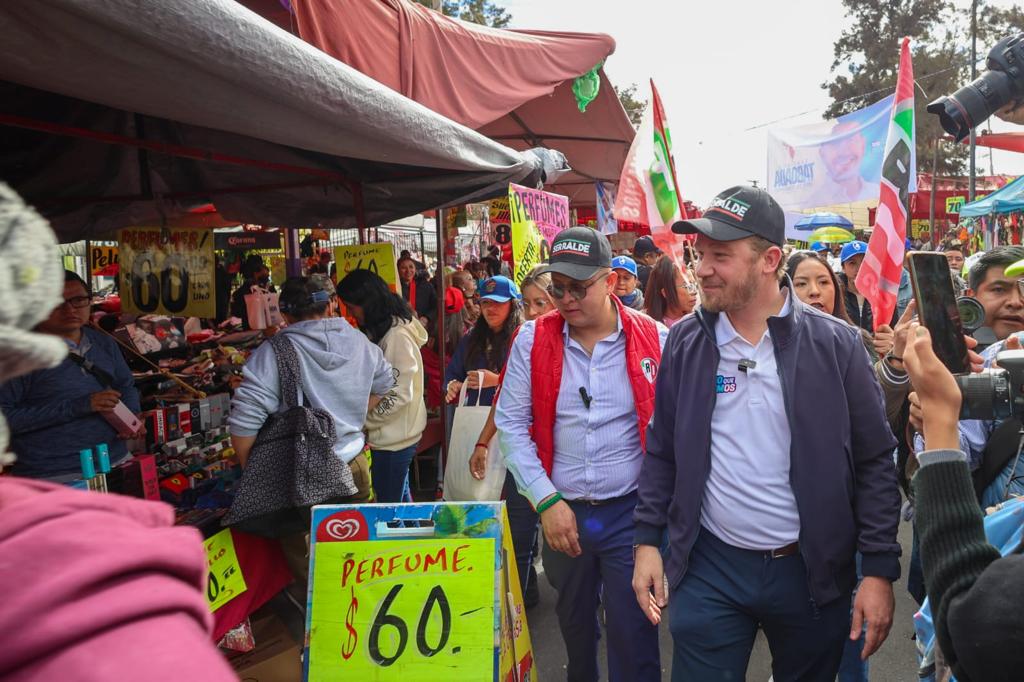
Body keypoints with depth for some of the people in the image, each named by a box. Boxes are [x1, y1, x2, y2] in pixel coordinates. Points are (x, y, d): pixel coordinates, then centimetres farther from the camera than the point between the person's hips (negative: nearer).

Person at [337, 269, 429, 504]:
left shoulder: (397, 336, -19)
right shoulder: (379, 331, 10)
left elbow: (399, 395, -21)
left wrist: (363, 422, -12)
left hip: (394, 439, -9)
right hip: (391, 435, 9)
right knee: (400, 501, 20)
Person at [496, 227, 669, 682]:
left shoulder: (653, 339, -8)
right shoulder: (532, 340, -4)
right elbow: (511, 424, -3)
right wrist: (546, 501, -9)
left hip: (631, 512, -2)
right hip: (562, 512, 3)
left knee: (633, 637, 4)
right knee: (573, 623, 24)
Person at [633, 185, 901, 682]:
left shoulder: (835, 345, -8)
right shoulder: (686, 341, -3)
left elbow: (874, 463, -4)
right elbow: (662, 451, 4)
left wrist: (879, 569, -6)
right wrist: (648, 540, 1)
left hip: (813, 570, 0)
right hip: (708, 568, 1)